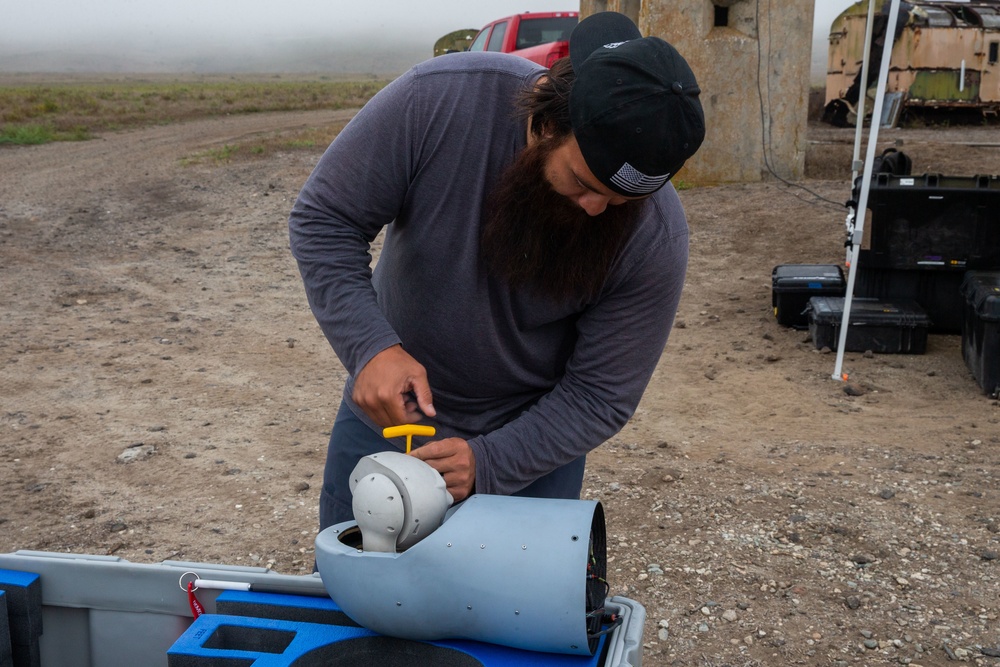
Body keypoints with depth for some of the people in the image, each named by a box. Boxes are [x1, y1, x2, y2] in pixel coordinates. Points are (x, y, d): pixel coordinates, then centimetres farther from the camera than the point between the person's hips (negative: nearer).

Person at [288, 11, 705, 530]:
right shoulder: (438, 98, -27)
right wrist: (369, 346, -32)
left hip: (530, 436, -1)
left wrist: (488, 464, -30)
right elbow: (325, 220, -18)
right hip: (386, 406, 2)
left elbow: (600, 395, -18)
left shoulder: (655, 238, -26)